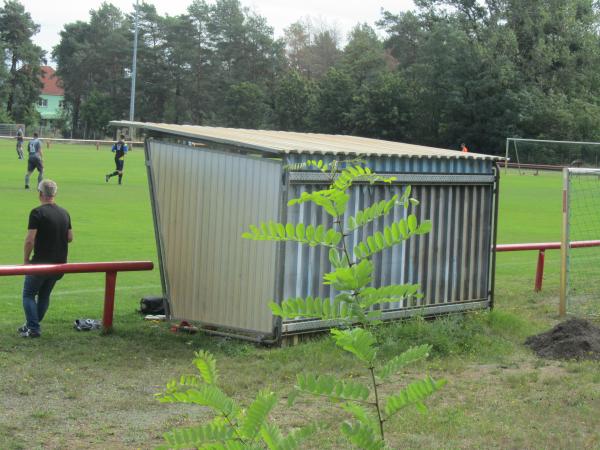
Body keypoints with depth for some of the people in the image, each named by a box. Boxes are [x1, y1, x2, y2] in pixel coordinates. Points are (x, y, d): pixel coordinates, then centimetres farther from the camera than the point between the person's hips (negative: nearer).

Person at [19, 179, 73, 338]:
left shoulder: (37, 213, -14)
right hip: (59, 263, 6)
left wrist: (25, 260, -6)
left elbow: (30, 240, -17)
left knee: (29, 295, 6)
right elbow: (70, 238, 12)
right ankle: (32, 325, 24)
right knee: (45, 295, 17)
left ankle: (33, 328, -2)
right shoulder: (64, 213, 7)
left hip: (41, 262, -6)